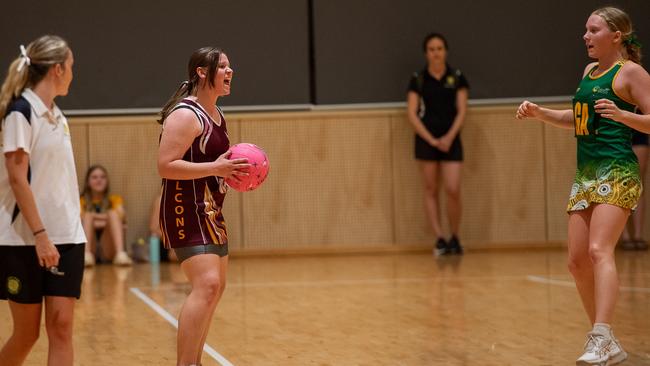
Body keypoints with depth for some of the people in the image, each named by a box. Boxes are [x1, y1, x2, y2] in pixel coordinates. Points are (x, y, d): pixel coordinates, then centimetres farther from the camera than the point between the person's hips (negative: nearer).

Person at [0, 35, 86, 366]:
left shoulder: (57, 116, 14)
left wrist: (66, 233, 11)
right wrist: (40, 234, -19)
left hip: (66, 237, 6)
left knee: (60, 327, -3)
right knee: (27, 333, 2)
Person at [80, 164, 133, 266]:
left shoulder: (115, 199, 16)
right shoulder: (82, 201, 13)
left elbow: (120, 215, -7)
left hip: (108, 251, 1)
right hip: (91, 247, -1)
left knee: (113, 213, -18)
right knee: (88, 215, -19)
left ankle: (120, 254, -42)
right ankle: (86, 254, -44)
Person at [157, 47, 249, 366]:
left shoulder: (215, 115, 14)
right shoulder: (185, 115, -16)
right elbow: (166, 166, -23)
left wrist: (231, 170, 9)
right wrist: (215, 167, -27)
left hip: (209, 211, 11)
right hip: (187, 212, -11)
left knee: (215, 286, 18)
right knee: (206, 284, -23)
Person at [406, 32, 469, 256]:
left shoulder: (457, 78, 4)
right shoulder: (418, 80, 2)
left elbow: (461, 111, 1)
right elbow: (412, 114, -2)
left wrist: (449, 137, -12)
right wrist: (431, 139, -11)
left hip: (450, 140, 0)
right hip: (426, 140, 0)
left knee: (453, 190, -9)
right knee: (431, 190, 1)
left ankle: (455, 238, 7)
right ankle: (439, 239, 4)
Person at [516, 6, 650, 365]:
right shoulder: (590, 71, 19)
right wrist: (539, 113, 20)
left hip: (617, 173, -8)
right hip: (585, 174, 8)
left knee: (599, 251, -24)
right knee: (577, 261, 5)